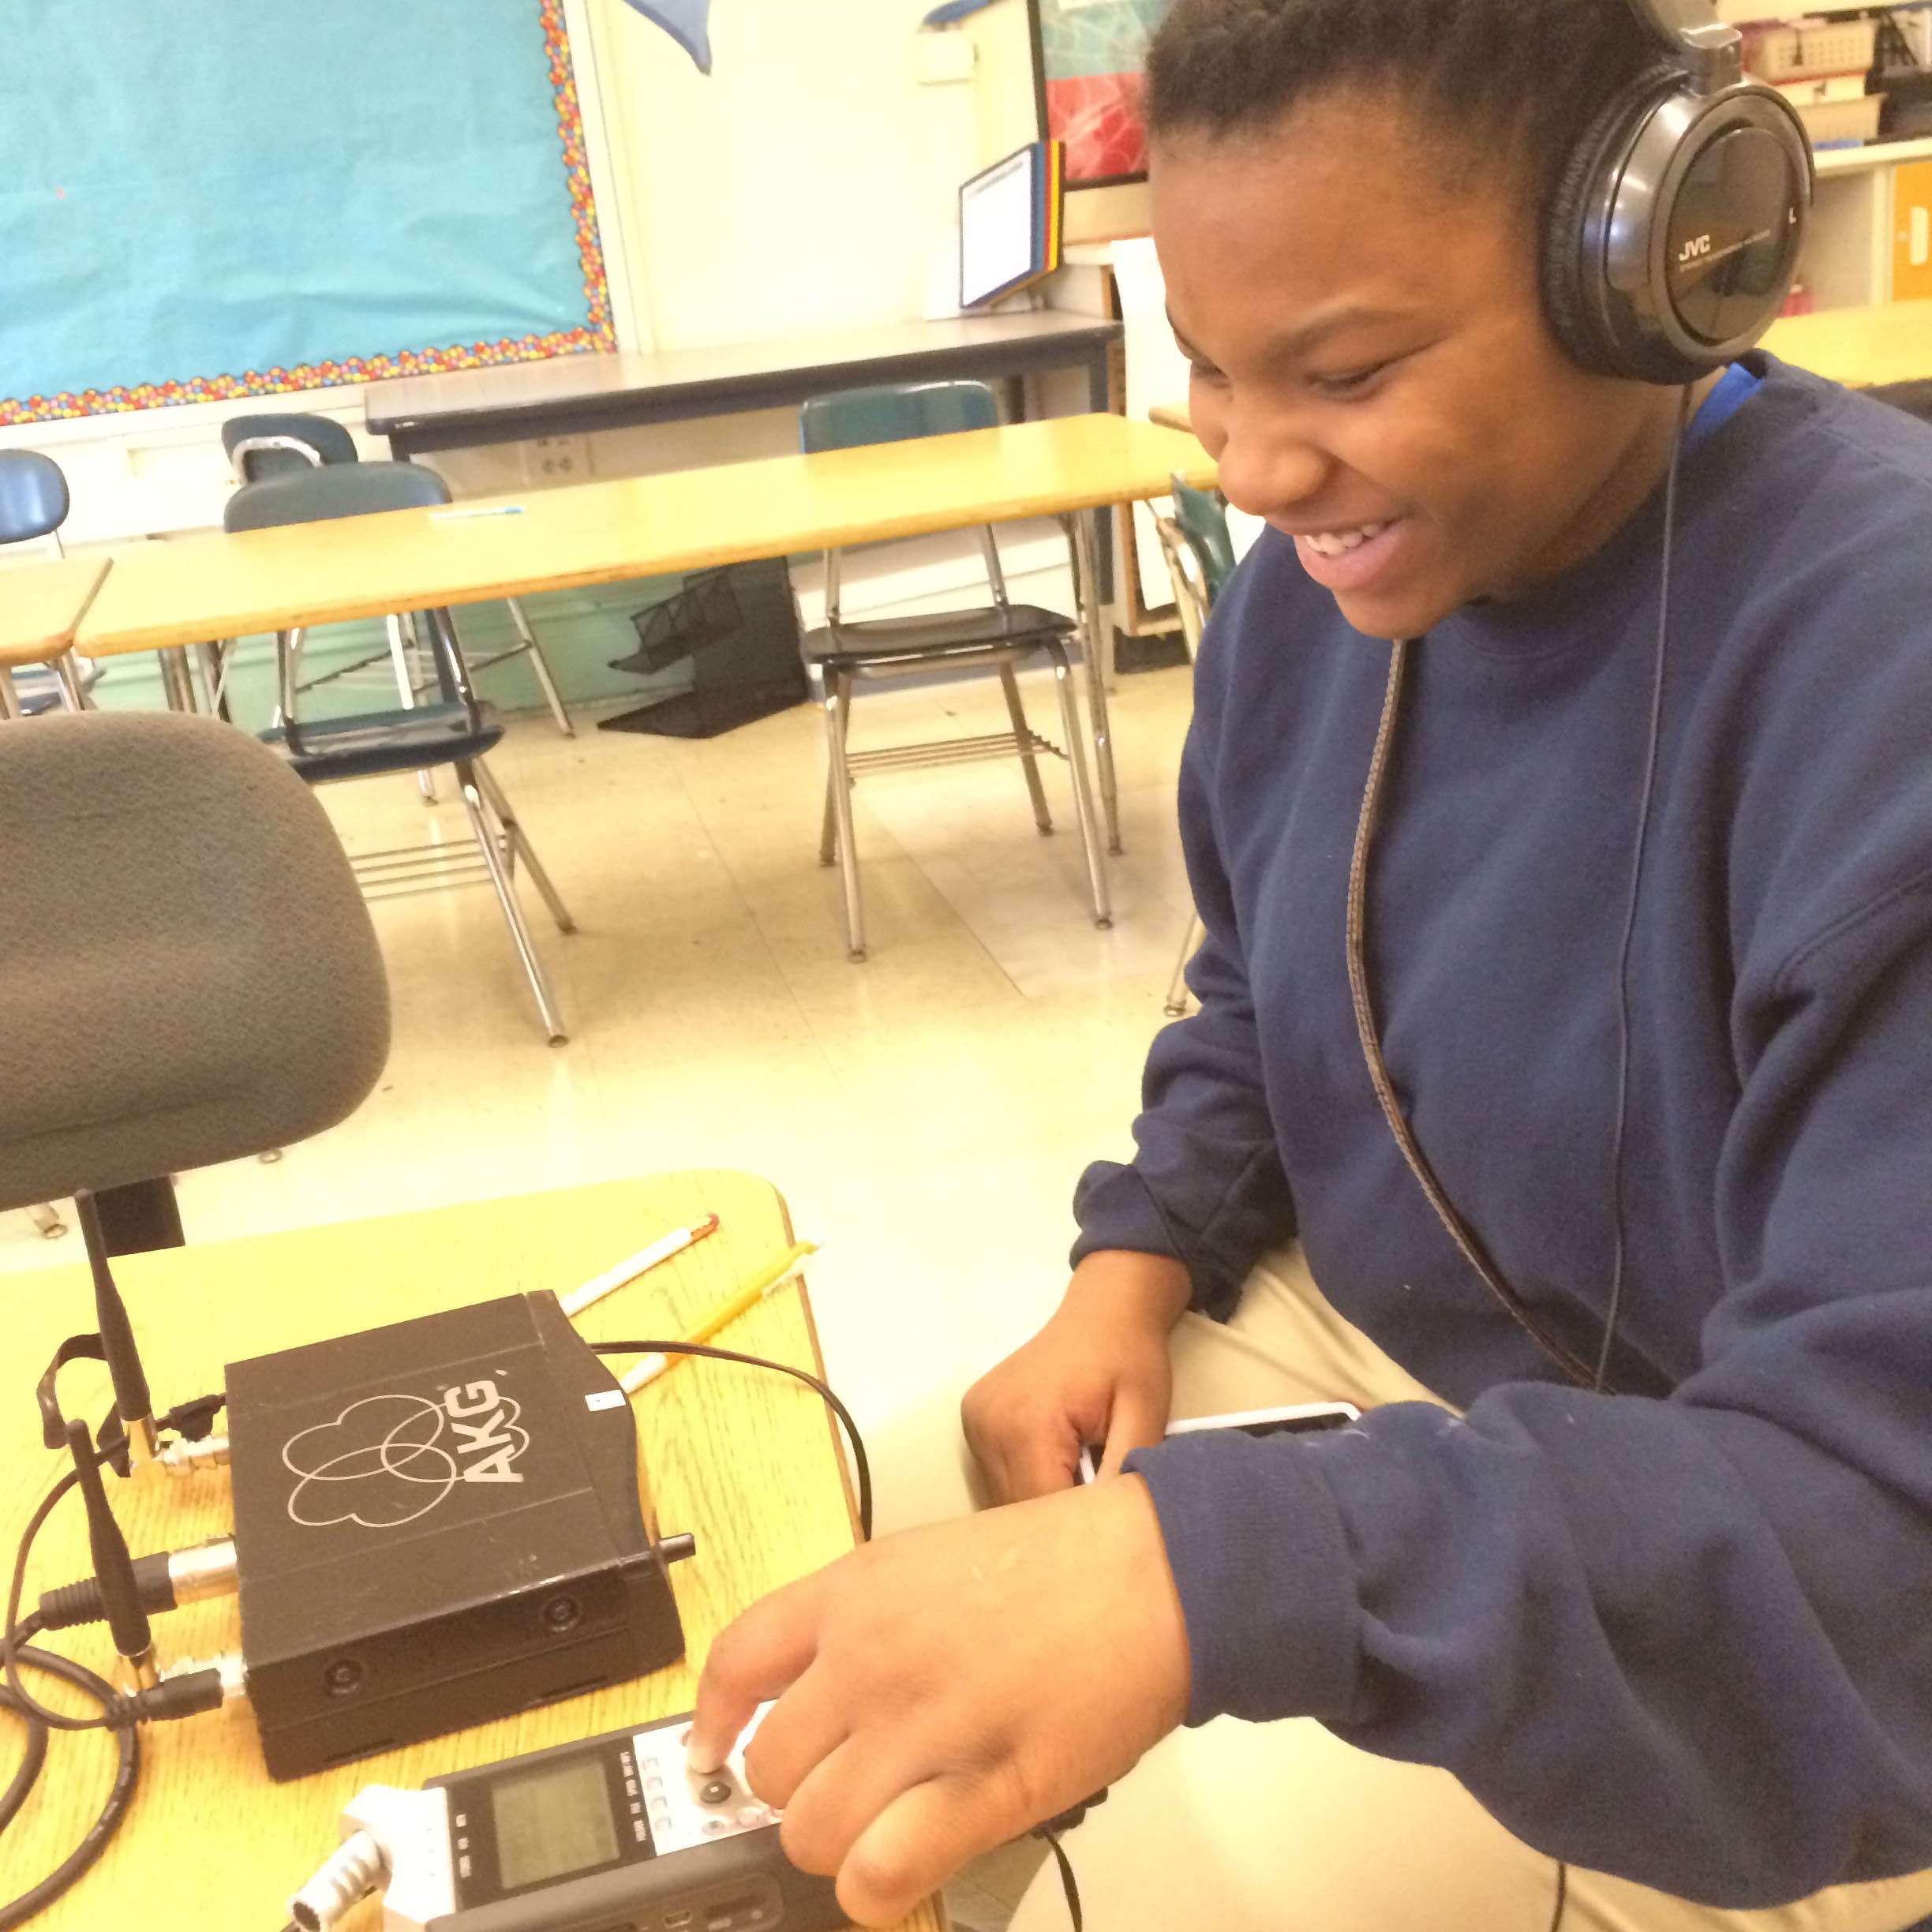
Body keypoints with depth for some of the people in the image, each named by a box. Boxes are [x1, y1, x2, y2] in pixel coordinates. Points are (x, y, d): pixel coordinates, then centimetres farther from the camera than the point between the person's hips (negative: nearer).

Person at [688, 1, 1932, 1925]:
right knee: (897, 1522, 0)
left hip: (1748, 1613, -6)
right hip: (1373, 1345, 7)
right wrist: (1138, 1264, -8)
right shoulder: (1318, 589, -5)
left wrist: (1206, 1570, -48)